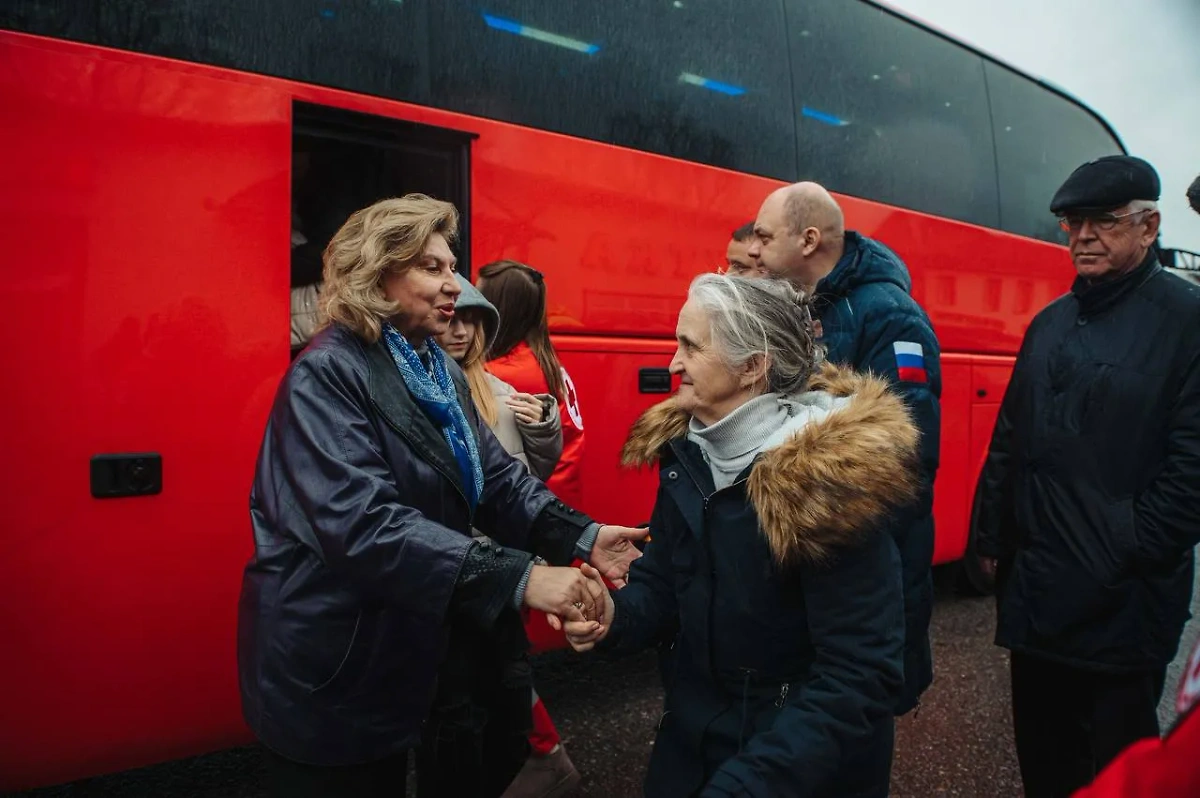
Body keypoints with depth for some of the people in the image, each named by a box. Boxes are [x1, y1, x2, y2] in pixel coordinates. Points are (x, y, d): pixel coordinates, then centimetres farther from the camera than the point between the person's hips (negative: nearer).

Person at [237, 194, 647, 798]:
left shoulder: (442, 371, 6)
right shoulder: (327, 374, -20)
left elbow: (497, 477, 0)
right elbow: (362, 522, -32)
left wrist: (581, 537, -14)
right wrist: (517, 579, -36)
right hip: (334, 671, -7)